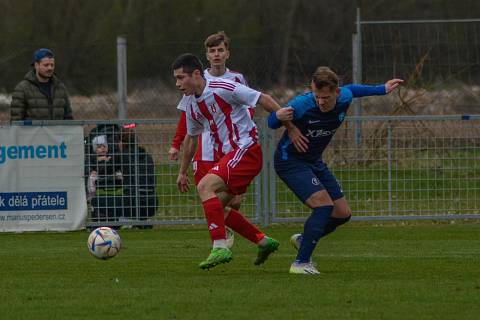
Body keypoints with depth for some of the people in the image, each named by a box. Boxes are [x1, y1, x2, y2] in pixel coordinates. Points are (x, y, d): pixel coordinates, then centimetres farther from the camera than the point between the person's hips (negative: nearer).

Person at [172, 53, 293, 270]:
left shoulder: (222, 88, -15)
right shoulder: (192, 104, 10)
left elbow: (262, 99, -12)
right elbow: (191, 137, 25)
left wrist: (279, 114, -27)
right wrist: (183, 172, 30)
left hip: (246, 150, -9)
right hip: (226, 155, 9)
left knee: (205, 186, -24)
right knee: (216, 207, 8)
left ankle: (220, 248, -26)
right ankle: (263, 241, 19)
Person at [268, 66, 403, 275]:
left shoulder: (344, 99, -12)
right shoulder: (302, 105, -28)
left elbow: (350, 90, 14)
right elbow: (271, 123, -14)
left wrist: (382, 89, 23)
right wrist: (280, 116, -38)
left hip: (314, 161, 7)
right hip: (290, 161, -7)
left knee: (342, 214, 7)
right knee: (324, 204, -24)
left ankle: (303, 240, 31)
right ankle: (301, 263, -19)